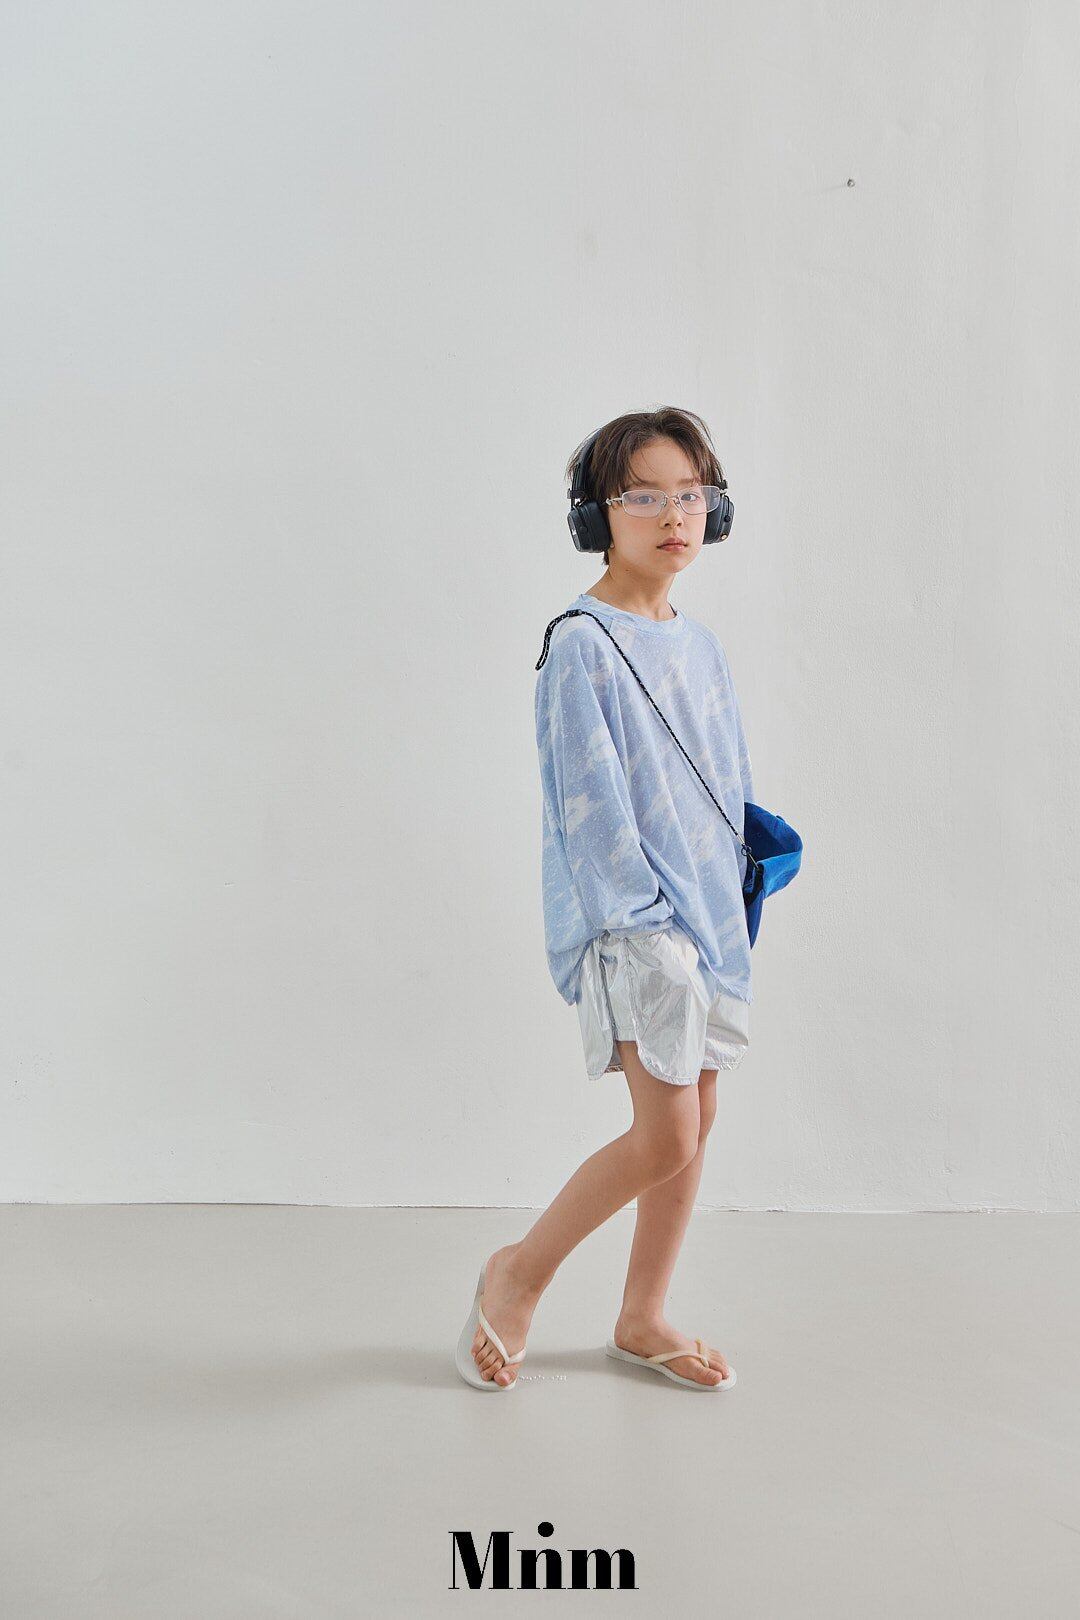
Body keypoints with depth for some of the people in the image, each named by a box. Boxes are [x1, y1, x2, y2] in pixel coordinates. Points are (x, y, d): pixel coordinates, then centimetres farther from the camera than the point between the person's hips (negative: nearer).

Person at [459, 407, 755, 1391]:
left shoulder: (700, 647, 12)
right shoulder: (581, 644, -11)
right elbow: (591, 799, -15)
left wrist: (730, 905, 10)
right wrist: (643, 914, -19)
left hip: (708, 911, 8)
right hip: (630, 922, -8)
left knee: (697, 1123, 11)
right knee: (666, 1139, -8)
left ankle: (642, 1318, 28)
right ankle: (520, 1273, 15)